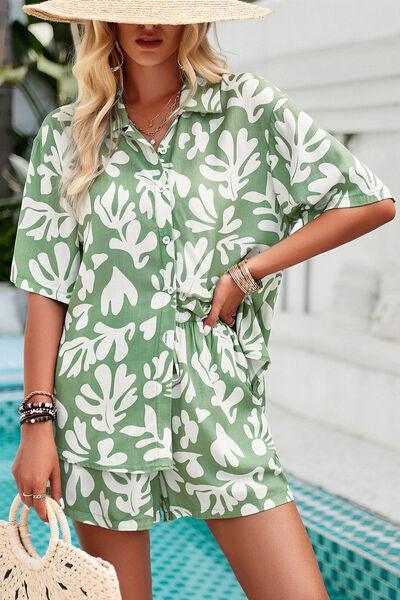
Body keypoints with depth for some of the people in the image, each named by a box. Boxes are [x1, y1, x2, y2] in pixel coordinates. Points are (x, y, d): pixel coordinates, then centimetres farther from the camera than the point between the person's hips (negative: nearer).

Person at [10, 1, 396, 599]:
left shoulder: (250, 106, 2)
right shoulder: (67, 134, 6)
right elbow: (47, 287, 4)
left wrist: (247, 270, -6)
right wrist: (37, 421, -3)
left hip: (220, 399, 0)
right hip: (100, 404, 1)